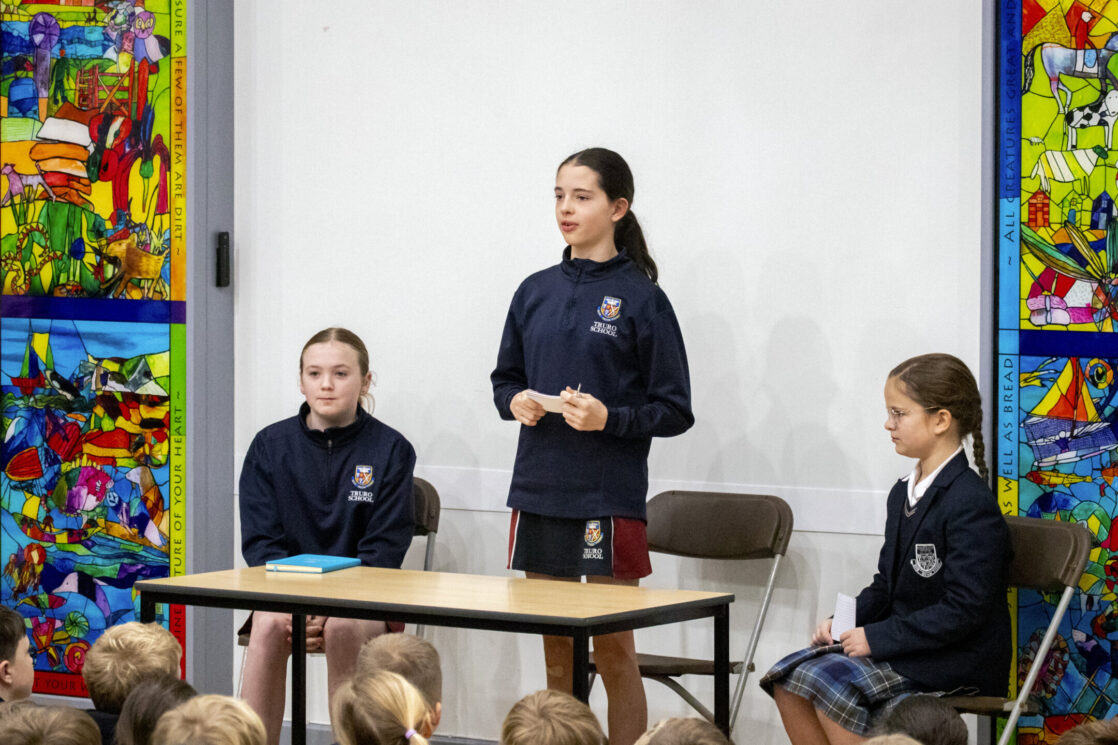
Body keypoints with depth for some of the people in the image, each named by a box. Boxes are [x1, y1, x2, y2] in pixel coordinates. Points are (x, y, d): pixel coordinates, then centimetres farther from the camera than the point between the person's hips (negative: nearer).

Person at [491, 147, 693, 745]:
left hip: (610, 497, -5)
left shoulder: (640, 298, -5)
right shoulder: (536, 292, 9)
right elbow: (504, 378, 19)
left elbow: (674, 410, -4)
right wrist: (515, 402, -3)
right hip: (538, 491, 5)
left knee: (613, 651, 1)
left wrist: (609, 418, -19)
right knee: (557, 652, 11)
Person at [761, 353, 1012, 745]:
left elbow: (963, 610, -22)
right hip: (904, 645, 9)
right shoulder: (903, 493, 14)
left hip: (956, 661, -9)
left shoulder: (971, 504, -17)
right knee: (787, 677, -8)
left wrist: (877, 639, -20)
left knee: (829, 680, -25)